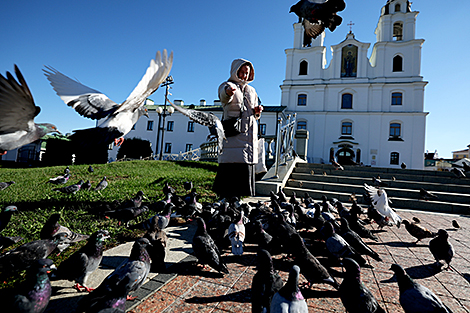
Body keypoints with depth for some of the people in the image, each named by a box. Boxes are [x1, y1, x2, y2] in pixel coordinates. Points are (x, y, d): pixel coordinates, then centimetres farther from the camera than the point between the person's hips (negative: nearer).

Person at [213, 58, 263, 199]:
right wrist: (229, 91, -47)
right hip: (233, 134, -6)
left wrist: (257, 111, 4)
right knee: (233, 171, -13)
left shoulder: (251, 90, 23)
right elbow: (224, 96, -23)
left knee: (247, 170, 6)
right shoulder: (227, 86, 4)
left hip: (250, 136, 6)